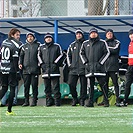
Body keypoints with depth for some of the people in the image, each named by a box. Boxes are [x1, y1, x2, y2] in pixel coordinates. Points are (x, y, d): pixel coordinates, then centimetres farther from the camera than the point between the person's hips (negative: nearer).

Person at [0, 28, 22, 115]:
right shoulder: (16, 44, -10)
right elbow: (15, 59, -14)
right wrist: (17, 72, -11)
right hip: (11, 70, -6)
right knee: (12, 88, 2)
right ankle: (9, 110, 0)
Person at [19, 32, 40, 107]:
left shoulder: (38, 45, 4)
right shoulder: (24, 46, 14)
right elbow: (21, 55, 17)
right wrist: (20, 63, 3)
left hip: (35, 69, -3)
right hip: (26, 69, 3)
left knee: (34, 85, -3)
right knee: (26, 86, 4)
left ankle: (34, 101, 2)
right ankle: (26, 101, 9)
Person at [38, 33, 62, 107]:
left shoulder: (57, 46, 7)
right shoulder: (41, 47, 15)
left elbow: (60, 55, 5)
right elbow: (39, 56, 19)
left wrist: (55, 63, -5)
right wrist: (42, 64, 5)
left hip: (54, 70, -3)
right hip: (45, 70, 3)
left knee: (55, 86, -7)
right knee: (47, 87, 4)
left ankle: (57, 101, -6)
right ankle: (49, 101, 9)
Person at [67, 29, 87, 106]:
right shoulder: (72, 45, 16)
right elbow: (68, 55, 22)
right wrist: (69, 64, 11)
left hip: (83, 69, -3)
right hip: (73, 69, 3)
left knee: (83, 85, -2)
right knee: (71, 84, -5)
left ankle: (82, 100, 6)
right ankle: (75, 98, 11)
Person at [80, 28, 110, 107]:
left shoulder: (102, 43, 5)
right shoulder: (85, 44, 14)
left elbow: (107, 53, 4)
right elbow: (82, 53, 20)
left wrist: (100, 63, -4)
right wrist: (85, 62, 5)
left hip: (99, 68, -3)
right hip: (89, 68, 3)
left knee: (103, 84, -6)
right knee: (91, 85, 1)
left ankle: (106, 101, -1)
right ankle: (90, 102, 2)